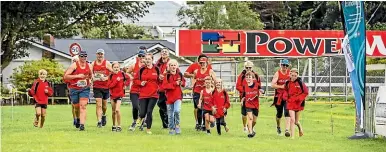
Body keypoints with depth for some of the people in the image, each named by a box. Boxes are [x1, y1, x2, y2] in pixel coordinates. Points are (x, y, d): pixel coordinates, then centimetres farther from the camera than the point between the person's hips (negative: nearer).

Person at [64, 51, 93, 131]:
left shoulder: (89, 66, 4)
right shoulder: (74, 65, -8)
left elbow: (91, 75, 23)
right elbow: (65, 76, -12)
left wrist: (89, 78, -1)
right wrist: (77, 76, -18)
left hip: (85, 89, 1)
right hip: (74, 89, -1)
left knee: (83, 106, -14)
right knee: (77, 106, 10)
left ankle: (82, 124, -21)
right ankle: (77, 118, 41)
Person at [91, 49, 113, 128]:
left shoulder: (107, 63, -2)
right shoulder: (93, 64, 7)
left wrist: (106, 78, -15)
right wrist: (92, 78, -4)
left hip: (105, 86, 0)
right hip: (96, 87, 0)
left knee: (104, 104, 14)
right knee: (98, 104, -10)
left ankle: (103, 115, 43)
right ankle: (99, 121, -12)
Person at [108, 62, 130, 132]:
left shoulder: (122, 74, -4)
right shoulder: (111, 76, -2)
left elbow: (128, 79, 16)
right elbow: (109, 86, -12)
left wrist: (125, 85, 3)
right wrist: (116, 81, -19)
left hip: (120, 94, -3)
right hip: (113, 94, 3)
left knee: (117, 110, -17)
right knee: (113, 111, 12)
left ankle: (119, 126, -10)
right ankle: (114, 126, 27)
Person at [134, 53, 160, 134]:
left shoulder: (156, 69, 3)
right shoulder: (142, 70, 2)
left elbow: (159, 80, 13)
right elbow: (136, 79, 9)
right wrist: (140, 83, -9)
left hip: (153, 94, -1)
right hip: (143, 94, 1)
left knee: (149, 112, -6)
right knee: (142, 113, -4)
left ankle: (148, 129, 10)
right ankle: (141, 118, 34)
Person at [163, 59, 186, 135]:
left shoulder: (179, 74, 3)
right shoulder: (167, 75, -3)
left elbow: (183, 82, 17)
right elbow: (164, 86, -13)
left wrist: (181, 83, -6)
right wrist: (174, 84, -19)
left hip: (178, 96, 0)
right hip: (169, 97, 0)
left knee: (177, 111, -22)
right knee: (170, 115, 7)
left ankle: (177, 125, 0)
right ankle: (171, 129, 23)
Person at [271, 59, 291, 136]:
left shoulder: (290, 73, 3)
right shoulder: (277, 74, -5)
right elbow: (272, 85, -13)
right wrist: (281, 86, -23)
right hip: (279, 96, 0)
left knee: (287, 112, -13)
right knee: (279, 113, 12)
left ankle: (287, 130, -18)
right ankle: (278, 126, 39)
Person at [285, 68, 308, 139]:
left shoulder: (300, 83, -9)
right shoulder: (288, 83, 0)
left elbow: (306, 92, -6)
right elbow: (286, 91, 15)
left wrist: (300, 98, -16)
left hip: (298, 103, -1)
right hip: (290, 103, 1)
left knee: (296, 121, 10)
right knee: (292, 120, -11)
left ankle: (300, 128, 45)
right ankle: (292, 136, -3)